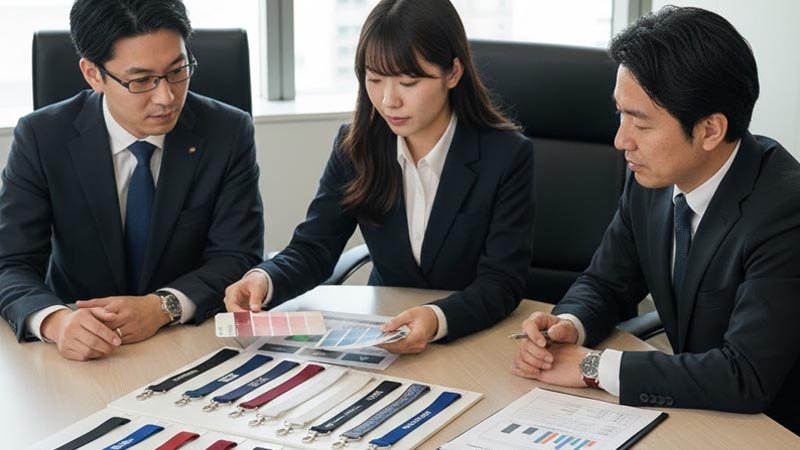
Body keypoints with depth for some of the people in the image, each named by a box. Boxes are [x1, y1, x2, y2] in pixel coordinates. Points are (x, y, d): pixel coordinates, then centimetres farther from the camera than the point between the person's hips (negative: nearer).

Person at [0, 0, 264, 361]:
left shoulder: (229, 133, -6)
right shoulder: (41, 138, -7)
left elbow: (238, 258, -6)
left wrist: (162, 306, -25)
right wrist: (55, 320, -32)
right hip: (80, 352, 0)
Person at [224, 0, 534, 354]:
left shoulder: (507, 155, -12)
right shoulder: (356, 147, -2)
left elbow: (502, 282, -16)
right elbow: (313, 248, -3)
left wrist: (438, 319, -36)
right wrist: (263, 280, -26)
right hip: (382, 333, 1)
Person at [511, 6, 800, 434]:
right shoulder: (652, 179, -5)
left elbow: (744, 378, -29)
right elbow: (604, 283, 9)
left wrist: (593, 365, -23)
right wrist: (569, 325, -14)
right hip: (692, 417, 6)